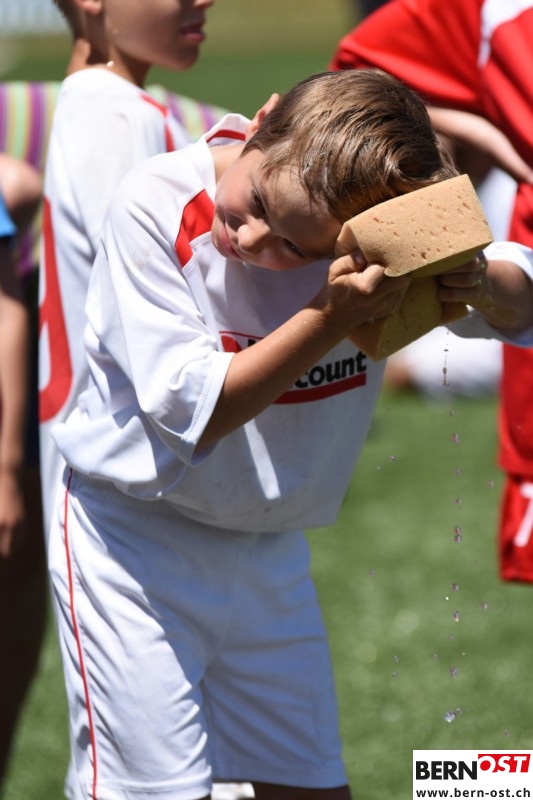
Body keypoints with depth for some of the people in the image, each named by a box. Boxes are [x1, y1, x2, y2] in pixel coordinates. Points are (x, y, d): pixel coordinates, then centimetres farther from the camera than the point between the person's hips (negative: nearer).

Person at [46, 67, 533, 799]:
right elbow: (190, 412, -24)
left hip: (272, 551, 4)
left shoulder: (374, 221, -13)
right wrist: (332, 319, -33)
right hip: (136, 539, -4)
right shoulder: (155, 205, -21)